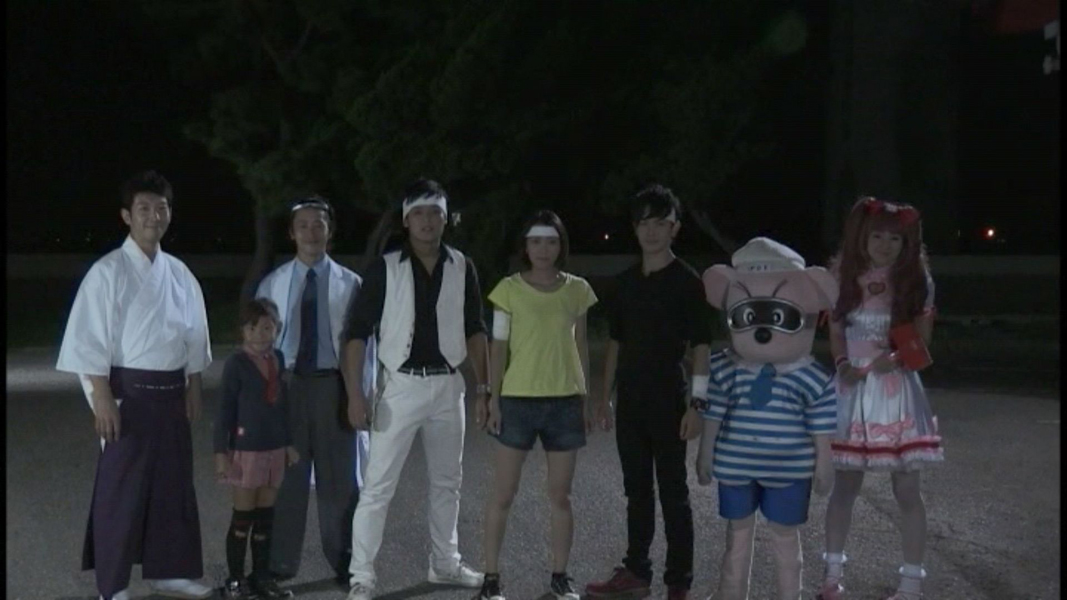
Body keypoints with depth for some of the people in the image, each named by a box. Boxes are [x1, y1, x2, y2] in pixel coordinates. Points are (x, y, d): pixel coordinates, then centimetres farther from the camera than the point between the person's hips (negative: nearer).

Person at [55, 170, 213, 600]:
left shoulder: (178, 273, 7)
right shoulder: (108, 271, -9)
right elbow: (90, 341, -11)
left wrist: (193, 389, 10)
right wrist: (103, 399, -16)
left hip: (171, 391, 6)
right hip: (129, 391, -6)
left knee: (173, 483, 11)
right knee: (121, 488, 0)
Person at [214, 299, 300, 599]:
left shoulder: (278, 360, 6)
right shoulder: (237, 363, -10)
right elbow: (225, 410, -9)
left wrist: (289, 443, 15)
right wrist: (220, 451, -11)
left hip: (274, 448, 5)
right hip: (246, 449, -5)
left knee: (265, 515, 11)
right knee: (243, 516, 2)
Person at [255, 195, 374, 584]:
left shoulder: (349, 284, 1)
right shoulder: (272, 284, 6)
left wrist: (363, 392, -4)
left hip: (334, 384, -1)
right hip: (285, 384, 1)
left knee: (340, 478, 8)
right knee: (285, 476, 9)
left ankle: (344, 560, 24)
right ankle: (280, 563, 23)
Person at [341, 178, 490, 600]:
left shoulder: (462, 268, 4)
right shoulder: (385, 268, -6)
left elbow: (474, 330, 11)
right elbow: (357, 332, -7)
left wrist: (484, 385, 6)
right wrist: (355, 392, -14)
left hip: (448, 385, 4)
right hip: (400, 385, -3)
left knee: (447, 482, 15)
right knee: (378, 485, -3)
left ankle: (445, 564, 31)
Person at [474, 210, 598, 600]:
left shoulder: (577, 289, 5)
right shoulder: (509, 289, -3)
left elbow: (580, 345, 11)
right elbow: (499, 347, -1)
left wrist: (587, 399, 10)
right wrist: (493, 398, -5)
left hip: (565, 402, 2)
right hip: (518, 400, -2)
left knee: (560, 495, 8)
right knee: (502, 495, 2)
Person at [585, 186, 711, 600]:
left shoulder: (687, 281, -6)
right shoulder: (626, 280, 10)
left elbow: (701, 346, -8)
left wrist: (698, 403, -14)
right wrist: (606, 394, 12)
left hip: (668, 400, -5)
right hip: (630, 400, 5)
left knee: (673, 494, 1)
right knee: (637, 491, 13)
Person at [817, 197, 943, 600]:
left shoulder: (915, 283, -2)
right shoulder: (846, 280, 3)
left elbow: (922, 340, -1)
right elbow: (836, 332, 7)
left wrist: (897, 358, -20)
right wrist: (843, 364, -11)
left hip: (897, 391, -2)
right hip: (853, 390, 2)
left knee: (907, 490, 1)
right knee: (844, 485, 9)